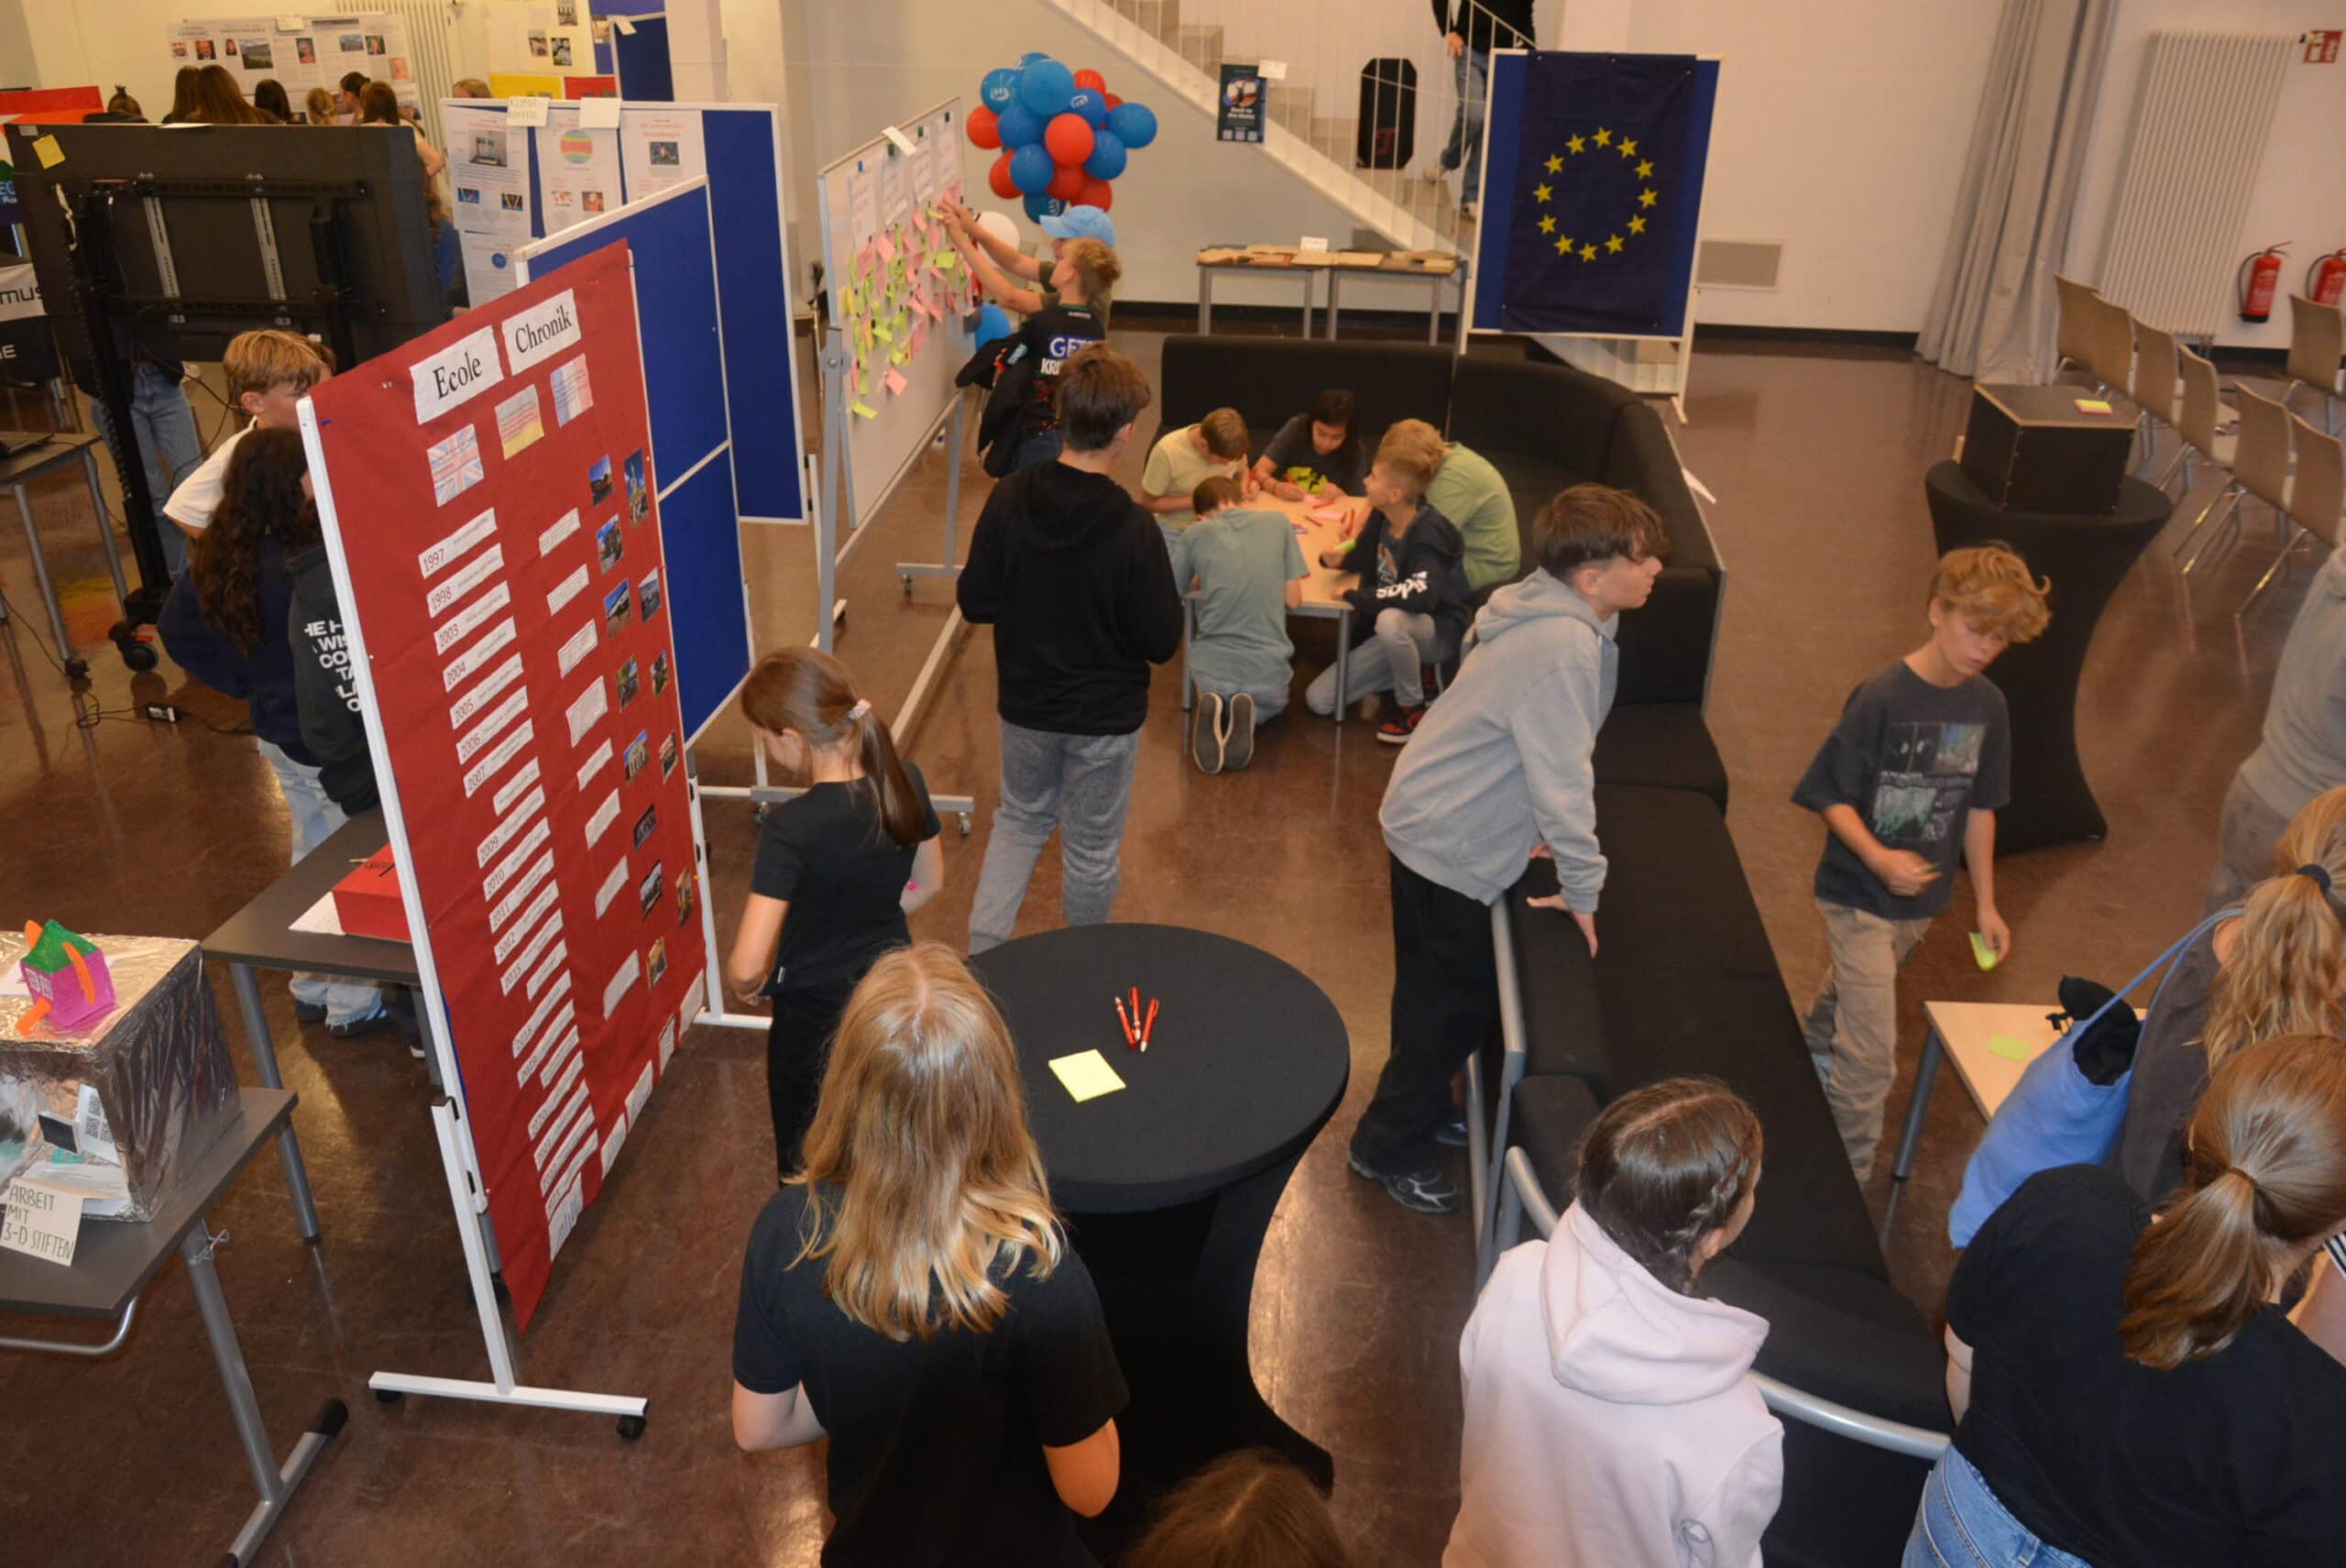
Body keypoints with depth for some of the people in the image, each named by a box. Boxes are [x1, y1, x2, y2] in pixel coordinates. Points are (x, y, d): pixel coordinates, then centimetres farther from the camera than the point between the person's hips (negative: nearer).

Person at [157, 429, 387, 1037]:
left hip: (276, 734, 9)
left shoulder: (217, 558, -2)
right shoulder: (302, 567, -29)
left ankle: (313, 988, 38)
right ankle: (354, 1006, 17)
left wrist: (249, 682, 10)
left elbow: (177, 631, 10)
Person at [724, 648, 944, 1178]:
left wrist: (745, 983, -9)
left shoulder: (791, 827, -29)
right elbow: (929, 883, 5)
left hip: (815, 1020, -5)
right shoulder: (905, 782, -13)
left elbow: (747, 967, -31)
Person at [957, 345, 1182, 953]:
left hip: (1024, 705, 3)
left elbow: (974, 602, -6)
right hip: (1105, 719, -3)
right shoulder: (1133, 530, -25)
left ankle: (982, 952, 19)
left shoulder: (1008, 500, -14)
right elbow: (1162, 642, -18)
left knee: (1019, 820, 27)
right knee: (1091, 849, 16)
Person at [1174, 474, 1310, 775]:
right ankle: (1251, 716, 1)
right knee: (1273, 704, 36)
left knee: (1215, 694, 37)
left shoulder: (1194, 534, 1)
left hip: (1211, 667, 0)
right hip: (1267, 668, 0)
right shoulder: (1278, 522, 2)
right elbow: (1294, 601, 2)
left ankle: (1214, 712, 1)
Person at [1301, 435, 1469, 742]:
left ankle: (1413, 708, -17)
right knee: (1318, 699, -2)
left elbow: (1422, 594, -44)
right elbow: (1364, 558, 16)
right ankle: (1409, 673, 12)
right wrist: (1339, 556, -10)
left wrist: (1355, 596, -31)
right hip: (1392, 633, 7)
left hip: (1437, 631, -7)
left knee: (1390, 620, -42)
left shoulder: (1428, 534, -26)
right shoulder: (1380, 518, -5)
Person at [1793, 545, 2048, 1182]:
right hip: (1858, 894, -6)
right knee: (1872, 1049, -8)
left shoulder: (1987, 706, -2)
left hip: (1922, 895, 6)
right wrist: (1878, 858, -32)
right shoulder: (1883, 696, -20)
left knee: (1851, 990, 28)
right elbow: (1834, 797, -16)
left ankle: (1811, 1053, 57)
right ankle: (1845, 1177, 7)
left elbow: (1980, 808, 8)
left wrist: (1985, 903, 11)